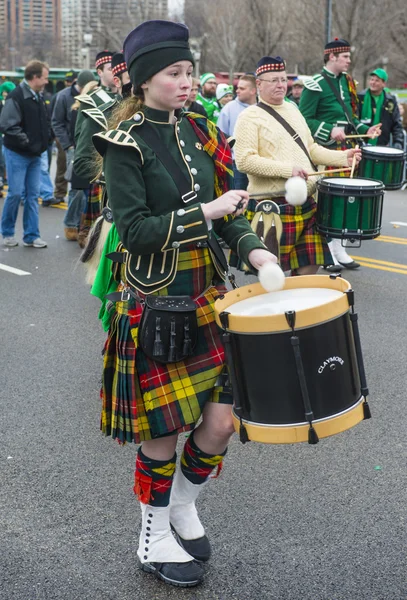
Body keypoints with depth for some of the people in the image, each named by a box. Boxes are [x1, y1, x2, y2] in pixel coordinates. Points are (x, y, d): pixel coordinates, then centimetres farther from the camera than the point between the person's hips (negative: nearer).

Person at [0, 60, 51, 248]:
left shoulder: (39, 97, 10)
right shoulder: (16, 97, -16)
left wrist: (44, 140, 6)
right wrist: (28, 142, -19)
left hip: (35, 155, 8)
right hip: (17, 154, -8)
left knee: (33, 195, 6)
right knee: (15, 193, -3)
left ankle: (31, 235, 11)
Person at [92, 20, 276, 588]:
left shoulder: (198, 131, 8)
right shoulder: (126, 144, -11)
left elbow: (222, 212, 12)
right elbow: (135, 232, -18)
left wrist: (250, 247, -5)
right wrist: (207, 212, -21)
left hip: (207, 298, 6)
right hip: (156, 307, -6)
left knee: (221, 423, 7)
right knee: (163, 431, 5)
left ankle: (184, 505, 35)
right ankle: (155, 537, 27)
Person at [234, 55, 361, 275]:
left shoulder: (292, 110, 16)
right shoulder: (250, 117, -7)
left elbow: (310, 149, 22)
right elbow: (244, 160, -17)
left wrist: (342, 157, 7)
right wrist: (287, 169, -22)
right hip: (272, 205, -7)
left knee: (309, 266, 9)